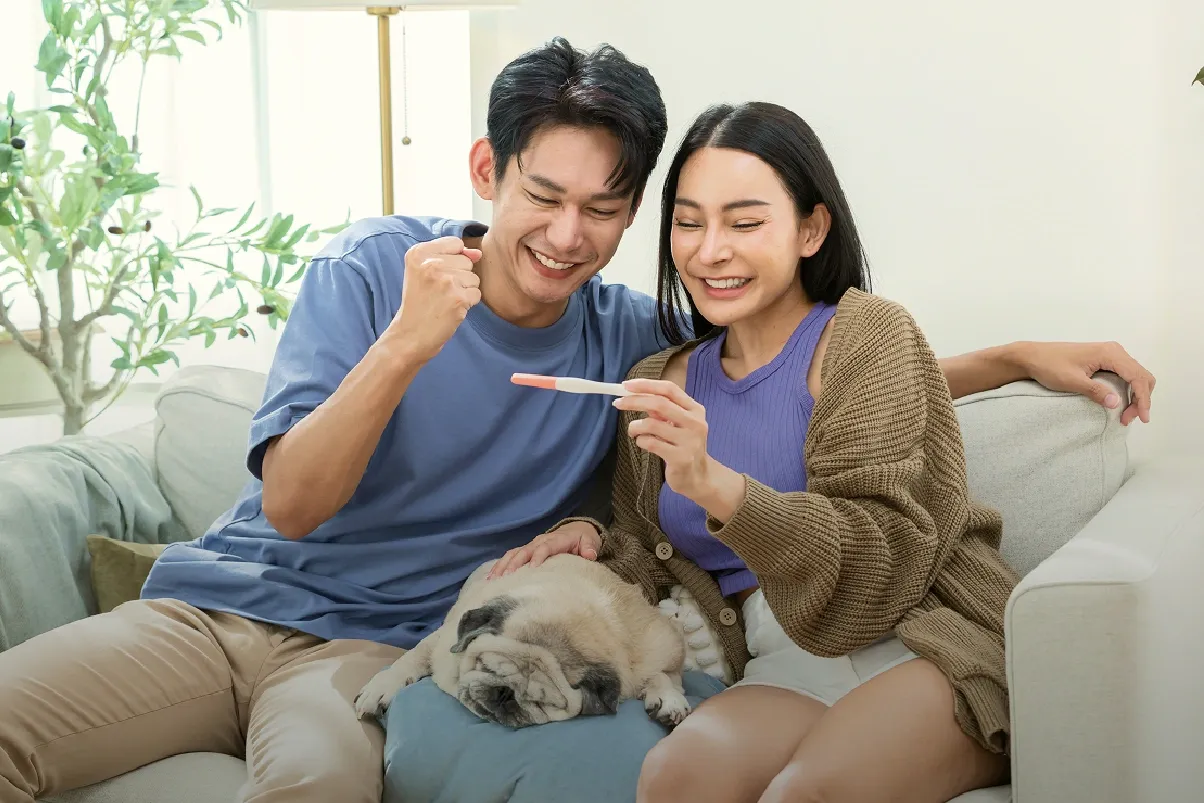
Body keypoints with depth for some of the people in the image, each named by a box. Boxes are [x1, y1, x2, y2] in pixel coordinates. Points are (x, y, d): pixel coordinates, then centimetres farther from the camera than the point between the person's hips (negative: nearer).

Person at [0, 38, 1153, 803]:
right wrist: (404, 346, -27)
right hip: (223, 599, 1)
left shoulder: (628, 339, 1)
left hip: (369, 642, 0)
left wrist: (1018, 358, 1)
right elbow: (291, 507, -12)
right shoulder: (368, 268, -6)